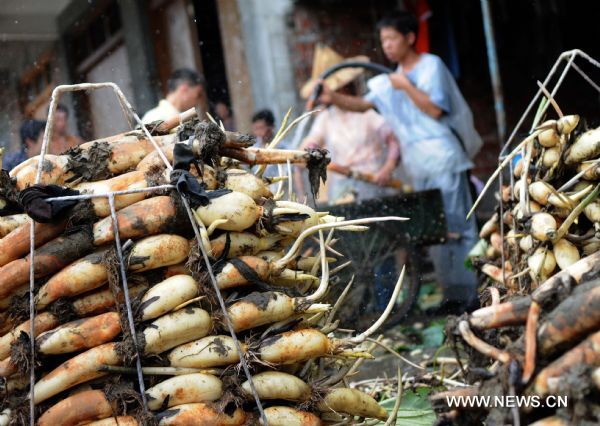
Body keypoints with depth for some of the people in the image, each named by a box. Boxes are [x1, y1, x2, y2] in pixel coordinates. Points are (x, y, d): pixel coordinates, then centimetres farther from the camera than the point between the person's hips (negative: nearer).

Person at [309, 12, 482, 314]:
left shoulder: (432, 65, -3)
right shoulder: (390, 81, 16)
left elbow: (435, 109, -12)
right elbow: (363, 104, 11)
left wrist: (406, 86, -12)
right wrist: (333, 98, -4)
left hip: (445, 160, -7)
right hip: (419, 168, 7)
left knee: (457, 228, -8)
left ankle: (474, 294, -4)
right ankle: (454, 295, 12)